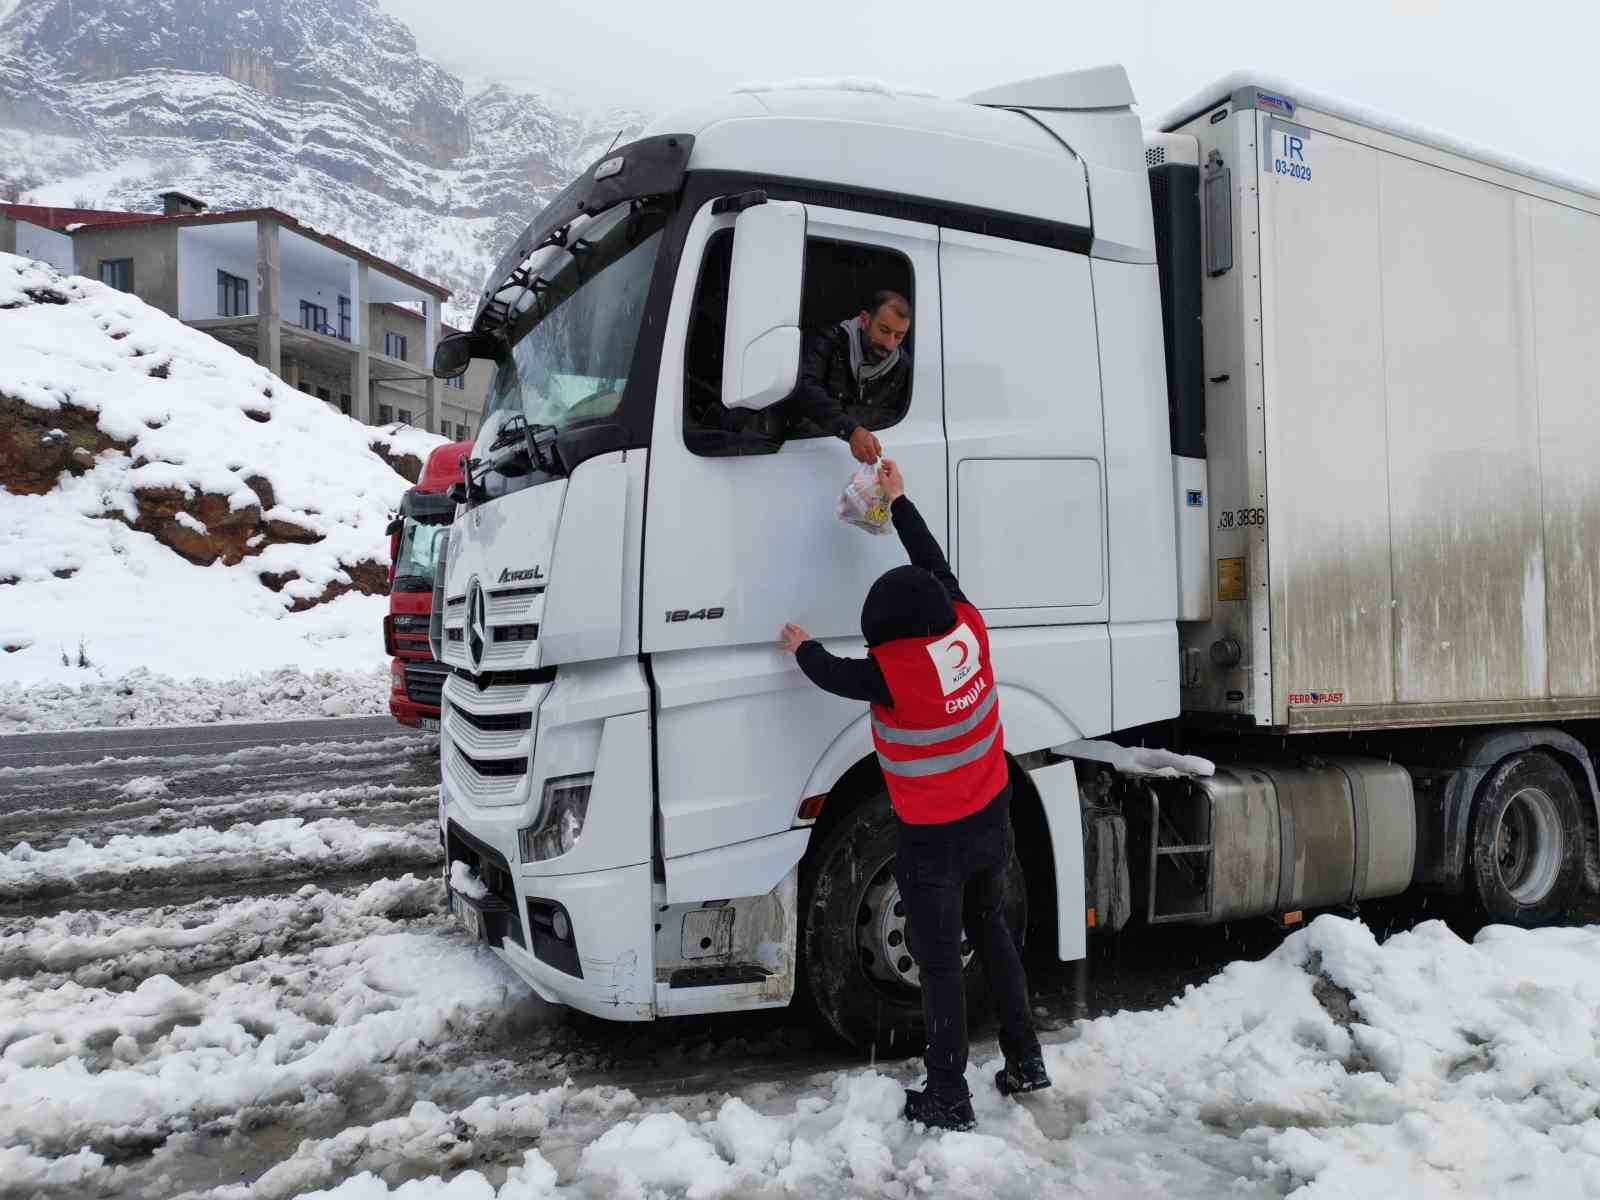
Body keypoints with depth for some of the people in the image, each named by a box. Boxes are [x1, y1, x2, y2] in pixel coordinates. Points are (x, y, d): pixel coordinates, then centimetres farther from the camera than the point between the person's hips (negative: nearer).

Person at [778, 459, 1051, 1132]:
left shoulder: (892, 671, -26)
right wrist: (898, 501, 15)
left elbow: (834, 676, -6)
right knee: (992, 933, 23)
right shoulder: (969, 631, -12)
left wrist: (801, 648, 16)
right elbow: (936, 566, 4)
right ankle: (1025, 1061, 33)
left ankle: (949, 1099, 17)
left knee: (939, 961, 7)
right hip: (992, 819, 6)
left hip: (933, 841, -6)